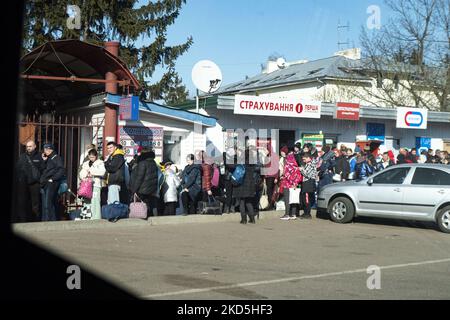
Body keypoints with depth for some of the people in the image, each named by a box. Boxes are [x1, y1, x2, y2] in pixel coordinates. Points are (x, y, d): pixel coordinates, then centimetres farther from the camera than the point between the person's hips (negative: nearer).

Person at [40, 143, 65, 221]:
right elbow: (42, 170, 20)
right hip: (45, 184, 9)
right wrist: (43, 161, 9)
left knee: (48, 205, -13)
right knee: (45, 205, 10)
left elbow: (62, 171, -15)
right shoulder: (47, 159, 19)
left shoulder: (57, 158, -5)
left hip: (51, 184, -9)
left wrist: (53, 179, -15)